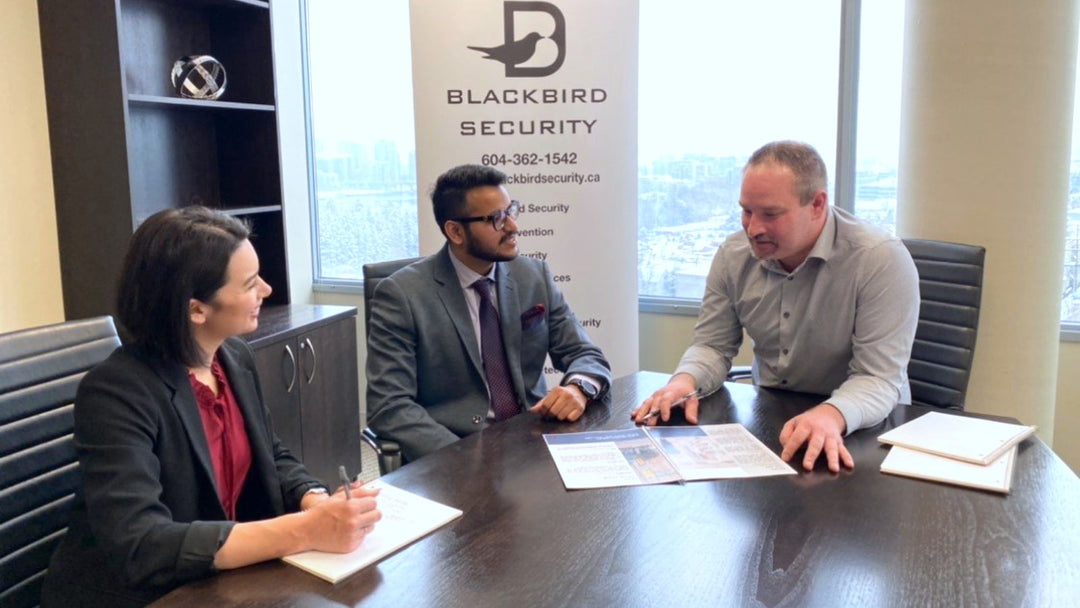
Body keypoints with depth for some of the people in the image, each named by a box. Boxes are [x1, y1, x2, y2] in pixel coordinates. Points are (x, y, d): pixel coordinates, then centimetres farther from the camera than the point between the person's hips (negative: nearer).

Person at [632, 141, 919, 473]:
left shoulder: (883, 260, -18)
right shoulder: (734, 254, -3)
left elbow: (879, 378, -21)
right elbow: (713, 345, 5)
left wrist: (833, 415, -42)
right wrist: (686, 380, -17)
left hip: (861, 431, -3)